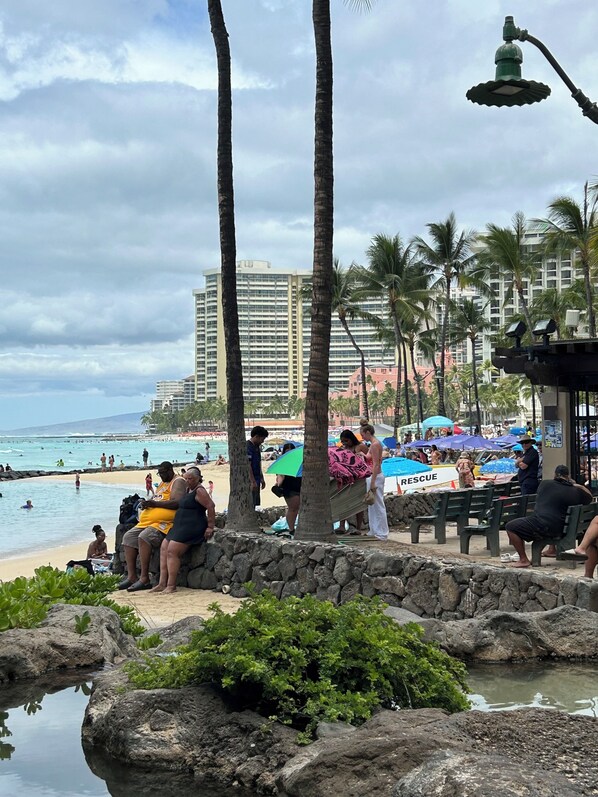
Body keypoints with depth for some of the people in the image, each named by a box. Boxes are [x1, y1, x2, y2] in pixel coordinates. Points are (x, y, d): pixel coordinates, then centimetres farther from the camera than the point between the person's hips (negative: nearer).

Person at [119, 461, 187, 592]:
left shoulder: (178, 482, -3)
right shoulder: (162, 484, 27)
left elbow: (177, 503, -18)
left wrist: (155, 504, -18)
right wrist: (146, 503, 6)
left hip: (165, 522, -10)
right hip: (147, 522, 10)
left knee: (144, 537, -30)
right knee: (128, 536, -3)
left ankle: (144, 578, -30)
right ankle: (131, 576, -9)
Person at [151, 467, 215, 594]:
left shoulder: (199, 491, -12)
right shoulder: (189, 490, 18)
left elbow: (211, 506, -19)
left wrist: (210, 527, -19)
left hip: (192, 527, -10)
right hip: (180, 526, 10)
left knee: (172, 551, -18)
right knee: (164, 548, 1)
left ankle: (171, 585, -17)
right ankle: (162, 583, -2)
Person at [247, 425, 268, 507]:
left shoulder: (257, 447, 14)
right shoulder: (248, 447, -17)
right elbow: (248, 465, -21)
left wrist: (261, 478, 22)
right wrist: (253, 482, -23)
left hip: (256, 480, 10)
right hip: (251, 481, -10)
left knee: (257, 503, 14)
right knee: (252, 504, -9)